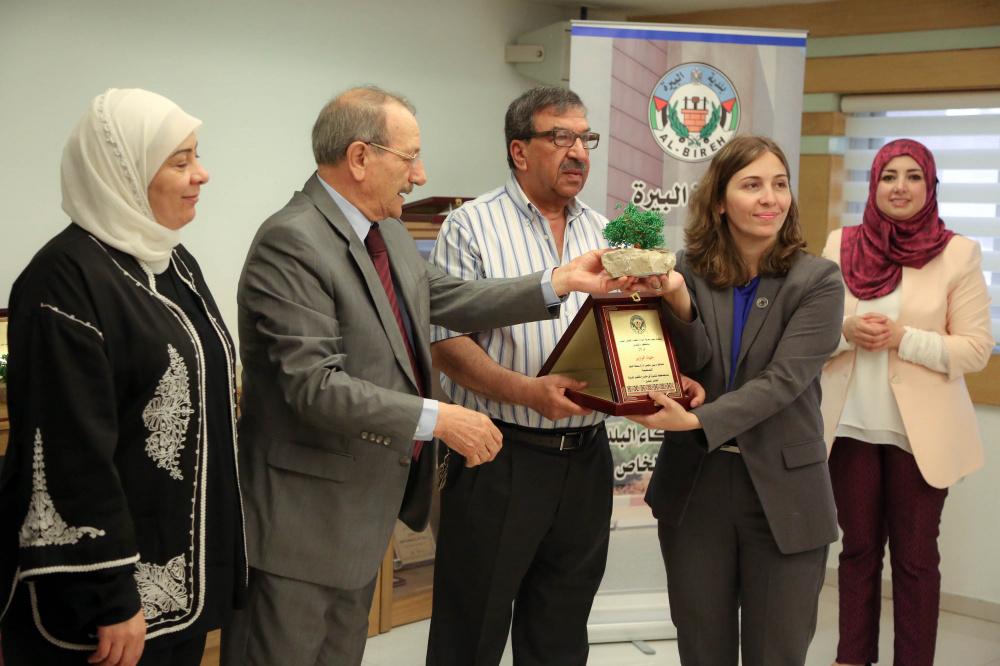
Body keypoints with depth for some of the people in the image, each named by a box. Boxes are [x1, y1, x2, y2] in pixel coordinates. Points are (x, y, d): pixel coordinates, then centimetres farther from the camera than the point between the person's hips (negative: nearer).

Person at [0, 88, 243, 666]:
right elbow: (74, 455, -22)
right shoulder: (66, 279, -19)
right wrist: (109, 599, -21)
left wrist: (218, 548, 18)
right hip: (113, 583, -8)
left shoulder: (174, 261, 8)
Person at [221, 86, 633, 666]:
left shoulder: (387, 231, 9)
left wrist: (559, 283, 5)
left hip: (366, 504, 10)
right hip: (305, 515, -9)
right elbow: (315, 385, -26)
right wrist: (437, 419, -25)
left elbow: (452, 300, 12)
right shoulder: (292, 242, -21)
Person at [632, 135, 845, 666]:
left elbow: (782, 380, -16)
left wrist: (697, 421, -28)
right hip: (695, 486, 2)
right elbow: (692, 368, -7)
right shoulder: (689, 271, 1)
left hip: (783, 494, -2)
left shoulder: (816, 281, -7)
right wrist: (677, 300, -24)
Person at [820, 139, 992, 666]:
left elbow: (976, 349, -7)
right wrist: (846, 331, -13)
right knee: (858, 548, 14)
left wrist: (903, 337, -19)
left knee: (914, 557, 8)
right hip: (851, 426, 3)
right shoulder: (841, 245, 3)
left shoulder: (958, 253, -5)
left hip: (920, 432, -2)